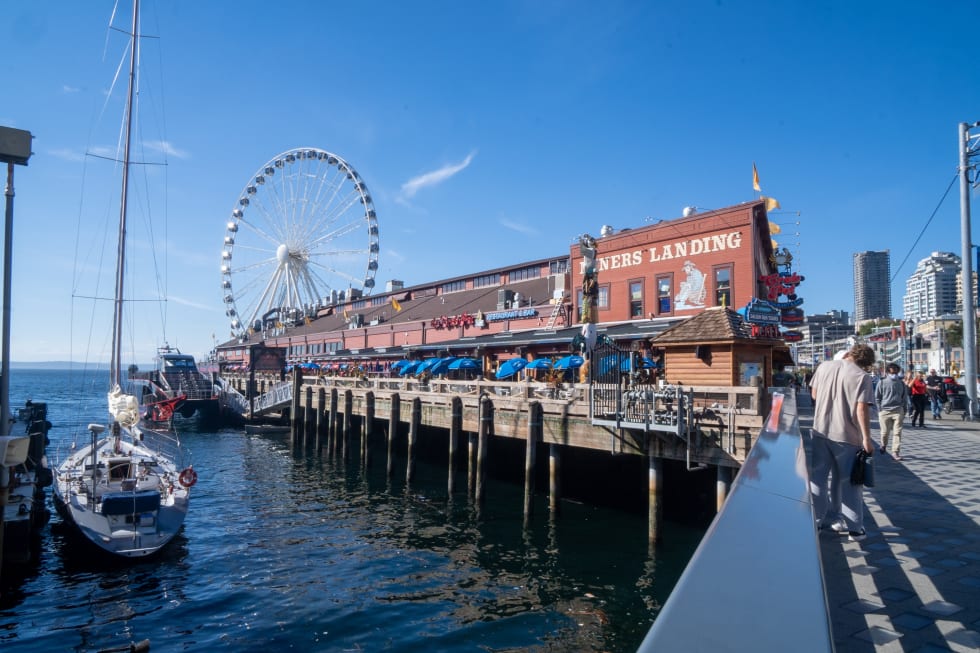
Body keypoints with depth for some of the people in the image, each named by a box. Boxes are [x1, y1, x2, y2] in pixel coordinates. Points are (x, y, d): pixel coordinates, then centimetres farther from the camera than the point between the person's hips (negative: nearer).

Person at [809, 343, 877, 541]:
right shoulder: (862, 376, -11)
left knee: (819, 477, 13)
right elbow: (862, 409, -17)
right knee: (850, 482, 9)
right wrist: (866, 438, -13)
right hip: (847, 436, -3)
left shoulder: (824, 366, 3)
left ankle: (816, 520, 19)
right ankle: (854, 528, 15)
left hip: (821, 430, 4)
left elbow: (813, 394, 11)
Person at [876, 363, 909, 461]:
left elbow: (905, 398, 15)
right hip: (885, 411, -1)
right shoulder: (882, 383, 3)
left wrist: (904, 411, 10)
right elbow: (877, 397, 5)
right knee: (885, 432, 6)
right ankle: (883, 446, 33)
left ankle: (896, 452, -1)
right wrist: (880, 410, 0)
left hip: (898, 411, 1)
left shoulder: (902, 383, 8)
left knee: (897, 432, -6)